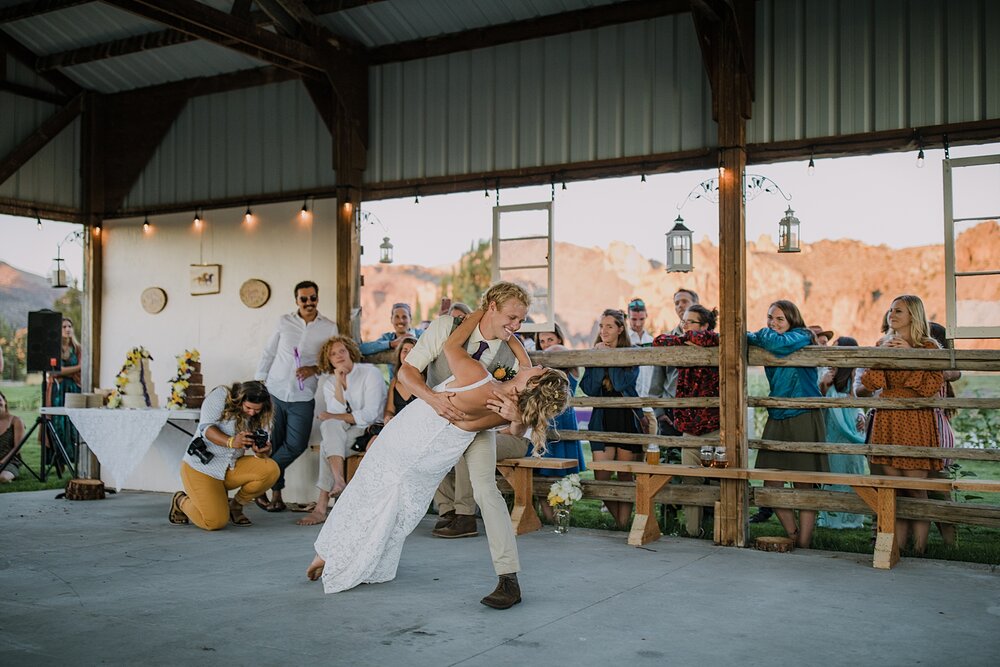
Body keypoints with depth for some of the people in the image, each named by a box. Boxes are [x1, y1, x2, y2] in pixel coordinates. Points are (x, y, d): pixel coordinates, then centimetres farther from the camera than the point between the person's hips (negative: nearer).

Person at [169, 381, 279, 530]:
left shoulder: (260, 417, 1)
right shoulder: (221, 395, -13)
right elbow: (206, 427, -23)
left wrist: (261, 451, -28)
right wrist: (231, 441, -40)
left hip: (231, 470, 5)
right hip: (200, 467, -5)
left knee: (271, 470, -20)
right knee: (215, 522, -21)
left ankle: (235, 506, 3)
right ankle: (181, 501, 13)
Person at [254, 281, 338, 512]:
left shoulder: (329, 327, 2)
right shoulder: (284, 322, 5)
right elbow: (268, 353, 9)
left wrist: (314, 369, -13)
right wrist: (259, 381, 4)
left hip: (303, 397, 0)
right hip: (274, 392, 0)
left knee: (296, 445, -7)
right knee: (271, 444, 2)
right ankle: (275, 491, 17)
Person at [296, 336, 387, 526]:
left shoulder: (370, 373, -5)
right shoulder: (329, 383, 10)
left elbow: (370, 415, -14)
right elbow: (337, 413, -7)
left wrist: (333, 416, -10)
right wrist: (339, 383, -13)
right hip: (343, 432, 4)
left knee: (328, 444, -27)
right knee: (330, 425, -29)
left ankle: (322, 506, -30)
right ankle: (339, 481, -39)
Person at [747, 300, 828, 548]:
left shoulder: (801, 336, -6)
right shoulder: (768, 344, 15)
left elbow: (777, 343, -24)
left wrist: (759, 334, -7)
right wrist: (747, 337, -11)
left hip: (803, 418, -6)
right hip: (776, 418, 6)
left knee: (803, 485, 0)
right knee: (771, 484, 1)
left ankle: (804, 544, 7)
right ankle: (793, 536, 17)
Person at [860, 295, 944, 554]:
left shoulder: (928, 347, -1)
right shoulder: (883, 344, 13)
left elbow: (933, 386, -11)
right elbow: (869, 384, 7)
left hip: (915, 421, -4)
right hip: (886, 420, 4)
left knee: (915, 489, -5)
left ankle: (920, 550, 2)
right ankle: (897, 548, 10)